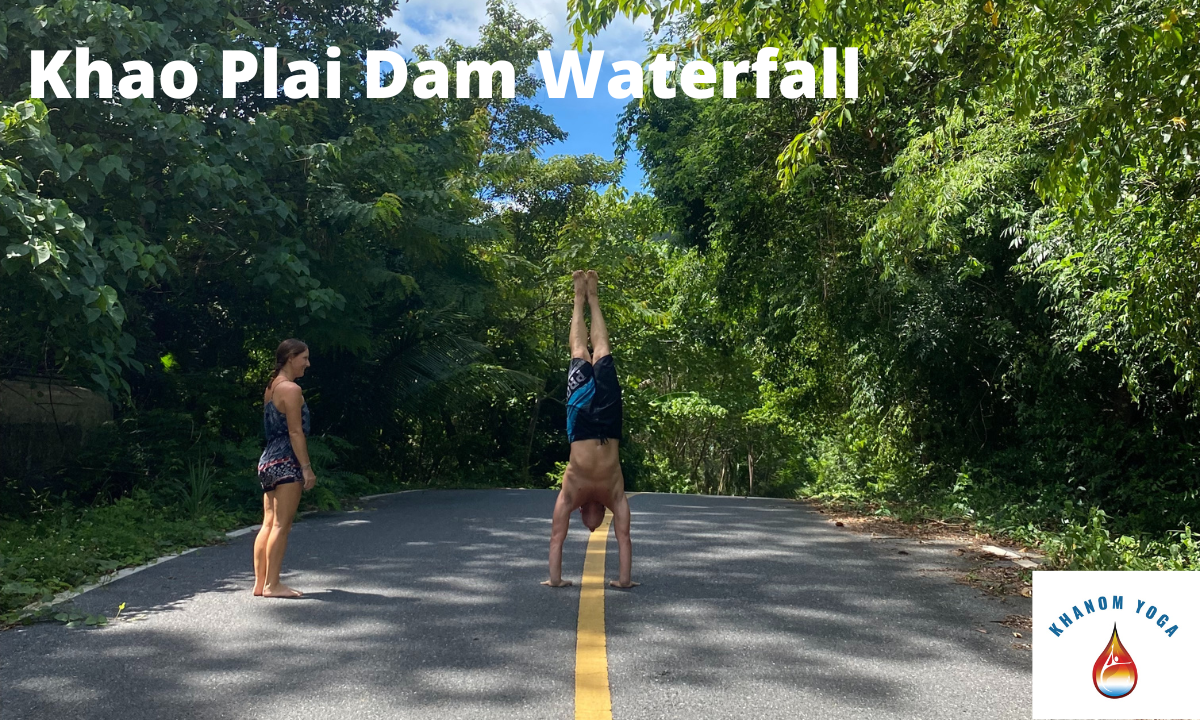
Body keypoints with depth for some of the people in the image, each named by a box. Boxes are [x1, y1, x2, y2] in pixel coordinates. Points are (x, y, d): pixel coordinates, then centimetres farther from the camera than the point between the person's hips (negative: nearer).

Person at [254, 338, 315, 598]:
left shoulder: (272, 388, 18)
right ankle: (272, 584, -4)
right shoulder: (291, 389, -10)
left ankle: (260, 582, 13)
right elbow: (296, 432, -16)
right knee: (282, 524, -6)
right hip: (286, 462, -10)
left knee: (269, 523, 10)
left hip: (268, 460, 10)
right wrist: (307, 467, -16)